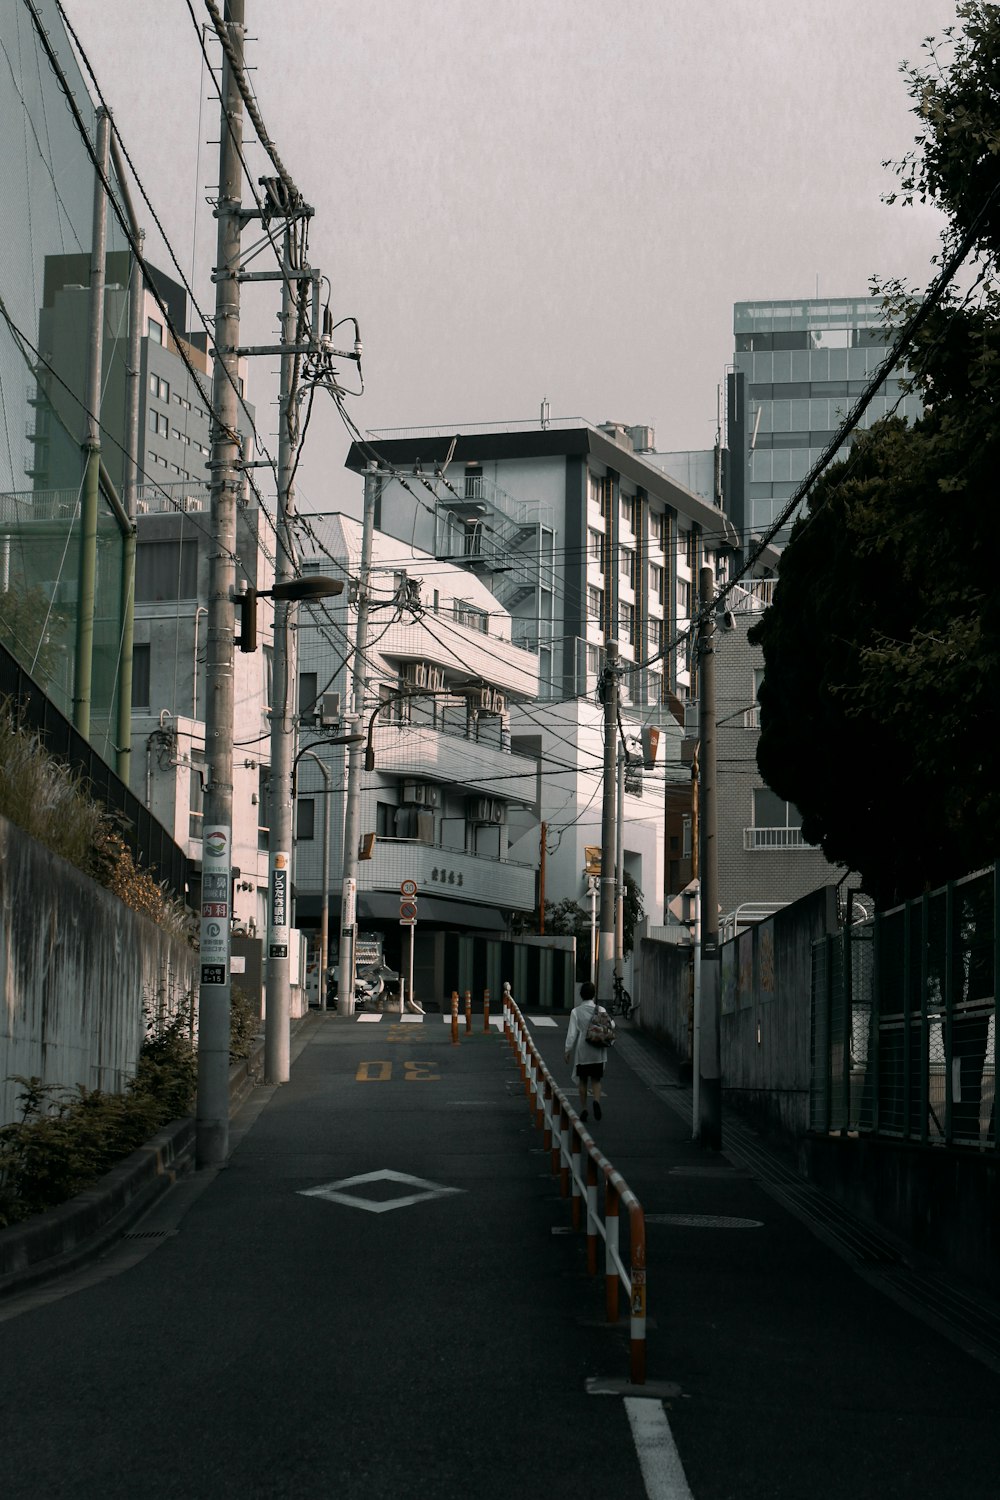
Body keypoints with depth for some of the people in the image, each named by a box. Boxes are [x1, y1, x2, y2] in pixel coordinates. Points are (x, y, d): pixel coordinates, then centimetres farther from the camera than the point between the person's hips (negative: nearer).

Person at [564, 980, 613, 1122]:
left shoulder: (576, 1012, -8)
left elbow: (572, 1033, -8)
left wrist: (568, 1050, 0)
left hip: (582, 1052, -1)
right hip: (598, 1052, 1)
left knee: (582, 1080, 11)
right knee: (596, 1080, 8)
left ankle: (583, 1109, 12)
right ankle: (596, 1100, -19)